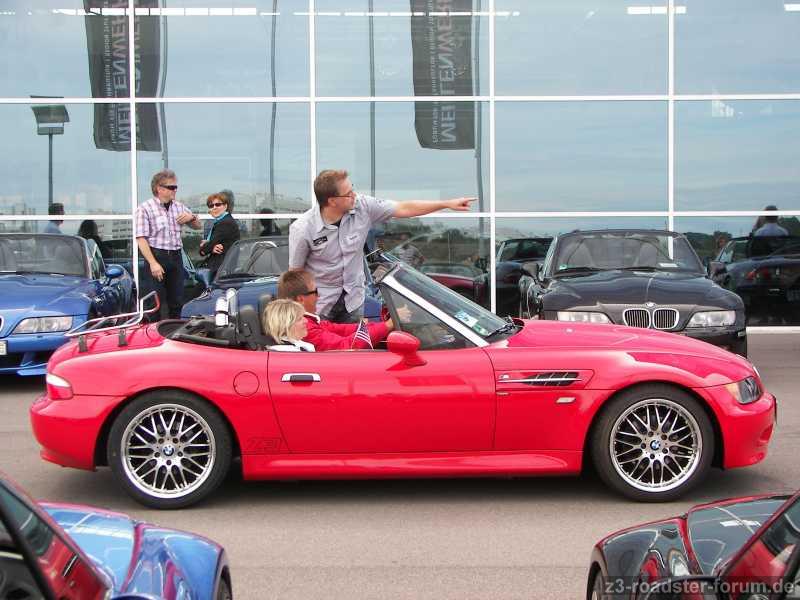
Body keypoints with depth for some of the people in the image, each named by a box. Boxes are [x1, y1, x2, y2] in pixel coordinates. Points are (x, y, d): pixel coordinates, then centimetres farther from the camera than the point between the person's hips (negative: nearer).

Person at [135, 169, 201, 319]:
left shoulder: (180, 207, 14)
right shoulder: (145, 209, -4)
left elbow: (198, 226, 25)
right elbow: (141, 239, -12)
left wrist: (192, 217, 1)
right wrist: (153, 263, -22)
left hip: (176, 257, 6)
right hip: (157, 256, -6)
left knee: (176, 301, 8)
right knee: (157, 302, -6)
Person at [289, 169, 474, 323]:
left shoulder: (362, 206, -13)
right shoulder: (303, 229, -21)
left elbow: (404, 209, -6)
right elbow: (295, 273, -11)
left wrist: (448, 204, -6)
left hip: (353, 300, 4)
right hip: (318, 304, -4)